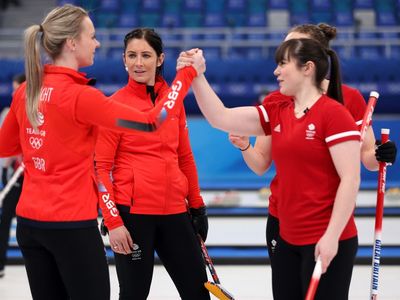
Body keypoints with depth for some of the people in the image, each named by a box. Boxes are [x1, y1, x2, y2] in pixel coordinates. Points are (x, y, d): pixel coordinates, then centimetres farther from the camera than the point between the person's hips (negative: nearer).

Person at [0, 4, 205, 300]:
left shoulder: (26, 91, 4)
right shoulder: (77, 95, -17)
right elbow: (151, 121, -16)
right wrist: (189, 72, -9)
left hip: (29, 220, 7)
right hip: (72, 225, -7)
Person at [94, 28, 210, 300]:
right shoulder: (116, 104, -5)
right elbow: (101, 167, -7)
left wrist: (197, 205, 16)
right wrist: (112, 221, -13)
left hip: (174, 210, 5)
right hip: (132, 212, -5)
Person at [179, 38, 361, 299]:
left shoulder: (334, 113, -11)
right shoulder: (277, 113, 9)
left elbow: (350, 179, -15)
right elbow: (221, 118, 9)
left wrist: (332, 236, -19)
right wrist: (197, 77, -1)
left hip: (327, 242, -7)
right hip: (288, 239, 7)